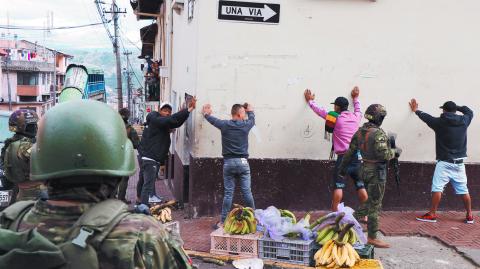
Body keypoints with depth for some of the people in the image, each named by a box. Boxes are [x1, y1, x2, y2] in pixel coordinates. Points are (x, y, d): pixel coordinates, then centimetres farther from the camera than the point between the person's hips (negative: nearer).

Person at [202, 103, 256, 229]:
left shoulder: (224, 125, -1)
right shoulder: (245, 125, -1)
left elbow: (212, 119, 19)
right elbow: (252, 118, 22)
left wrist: (206, 113, 42)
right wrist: (250, 110, 44)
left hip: (228, 162, 1)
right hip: (243, 162, -1)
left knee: (228, 193, 4)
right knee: (247, 192, 7)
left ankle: (223, 221, 7)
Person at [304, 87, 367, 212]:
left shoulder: (336, 119, -1)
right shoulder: (356, 117, 10)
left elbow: (319, 110, 11)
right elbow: (358, 109, 35)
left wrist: (310, 101, 28)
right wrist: (355, 98, 52)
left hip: (343, 157, -4)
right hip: (357, 156, 4)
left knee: (338, 187, -5)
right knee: (361, 187, 7)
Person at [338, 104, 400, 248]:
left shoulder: (359, 132, 6)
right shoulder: (378, 134, -18)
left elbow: (350, 151, 12)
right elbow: (384, 154, -25)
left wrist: (343, 167, 20)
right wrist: (395, 151, -5)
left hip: (365, 169, 8)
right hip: (376, 171, -8)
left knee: (371, 201, 20)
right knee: (375, 205, 0)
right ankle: (372, 238, 5)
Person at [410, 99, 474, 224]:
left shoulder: (440, 122, -7)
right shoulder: (464, 121, 1)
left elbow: (426, 117, 10)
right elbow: (469, 112, 23)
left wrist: (416, 110, 28)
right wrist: (457, 107, 25)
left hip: (444, 162, -4)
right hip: (459, 163, 4)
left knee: (437, 188, -4)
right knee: (463, 190, 10)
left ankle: (432, 214, -4)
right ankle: (469, 216, 17)